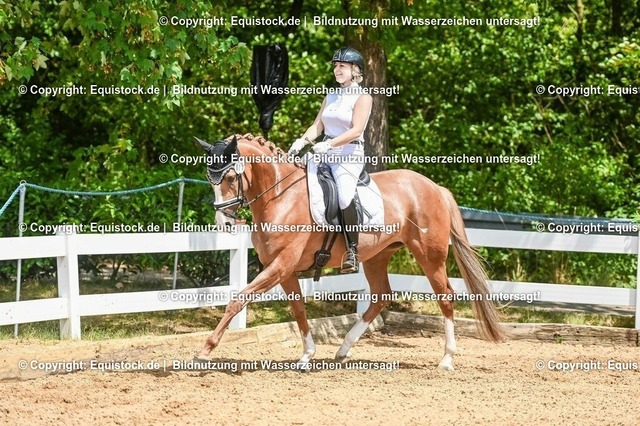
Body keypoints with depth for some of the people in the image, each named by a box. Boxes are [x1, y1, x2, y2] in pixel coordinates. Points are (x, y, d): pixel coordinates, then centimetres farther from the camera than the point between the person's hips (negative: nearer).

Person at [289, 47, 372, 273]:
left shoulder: (362, 97, -2)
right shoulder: (330, 97, 19)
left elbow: (356, 130, -14)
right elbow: (317, 125, 14)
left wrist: (329, 144, -24)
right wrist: (303, 141, -6)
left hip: (350, 155, -8)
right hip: (325, 153, 8)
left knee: (344, 196, -31)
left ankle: (352, 249, -20)